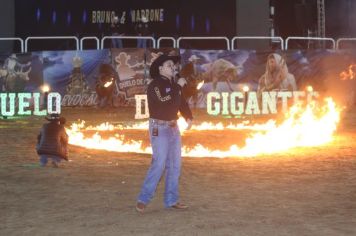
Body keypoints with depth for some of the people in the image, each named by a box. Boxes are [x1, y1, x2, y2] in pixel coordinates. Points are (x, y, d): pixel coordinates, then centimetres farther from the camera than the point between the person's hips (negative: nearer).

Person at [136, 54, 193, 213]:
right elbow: (166, 100, -27)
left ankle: (171, 200, 14)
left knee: (175, 165, 7)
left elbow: (182, 103, 14)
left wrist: (189, 117, -3)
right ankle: (143, 199, -5)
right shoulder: (154, 85, -12)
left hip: (173, 127, 8)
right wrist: (178, 86, -16)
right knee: (159, 164, -13)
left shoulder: (173, 85, 11)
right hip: (159, 128, -8)